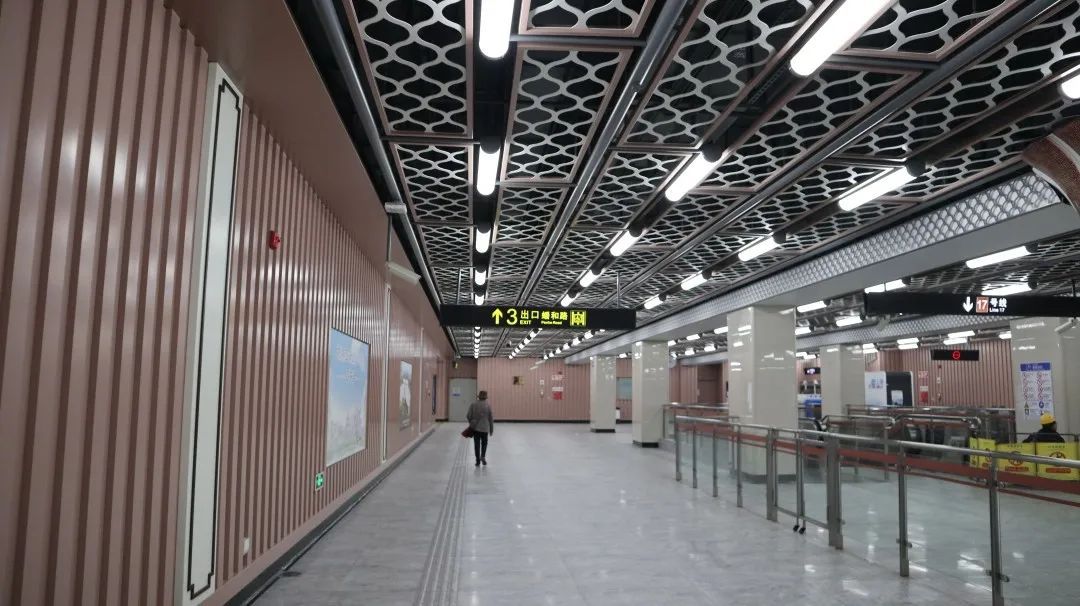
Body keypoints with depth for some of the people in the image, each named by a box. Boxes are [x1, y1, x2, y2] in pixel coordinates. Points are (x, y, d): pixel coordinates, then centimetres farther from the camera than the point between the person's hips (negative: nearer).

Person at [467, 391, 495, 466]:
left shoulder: (473, 404, -5)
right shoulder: (488, 405, -8)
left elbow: (468, 416, -4)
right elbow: (491, 418, -5)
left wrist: (471, 422, 16)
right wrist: (491, 429, 4)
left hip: (475, 427, 0)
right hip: (485, 427, 0)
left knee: (477, 443, 9)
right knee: (484, 442, 19)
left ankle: (478, 461, 9)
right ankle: (483, 456, 0)